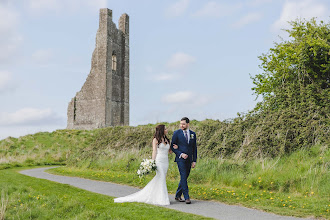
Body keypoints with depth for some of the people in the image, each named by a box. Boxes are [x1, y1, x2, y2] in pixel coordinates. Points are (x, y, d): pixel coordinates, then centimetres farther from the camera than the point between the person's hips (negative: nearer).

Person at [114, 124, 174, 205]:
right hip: (159, 161, -6)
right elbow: (154, 151, -6)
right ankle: (162, 199, -6)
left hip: (165, 162, 6)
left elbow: (169, 151, 20)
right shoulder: (156, 139, -1)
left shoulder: (167, 140, 16)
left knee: (159, 180, 4)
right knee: (161, 179, -11)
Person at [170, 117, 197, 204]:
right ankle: (186, 197, -7)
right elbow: (172, 146, -1)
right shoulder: (176, 133, -2)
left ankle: (178, 196, 22)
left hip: (189, 159, 4)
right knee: (183, 177, -11)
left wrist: (194, 160, 6)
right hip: (180, 159, -4)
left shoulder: (193, 134, 8)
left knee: (184, 178, 9)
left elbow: (194, 148, 12)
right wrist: (181, 154, -14)